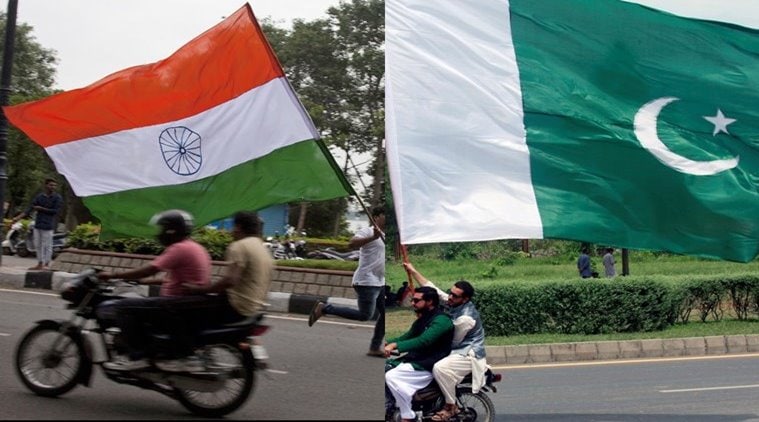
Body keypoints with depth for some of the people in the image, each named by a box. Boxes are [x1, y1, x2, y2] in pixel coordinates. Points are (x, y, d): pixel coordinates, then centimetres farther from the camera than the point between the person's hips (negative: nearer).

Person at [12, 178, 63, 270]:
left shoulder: (57, 198, -3)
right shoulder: (39, 196, 7)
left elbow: (55, 211, -10)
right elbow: (29, 208, 2)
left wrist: (41, 209, -9)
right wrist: (18, 217, -9)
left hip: (48, 225, -5)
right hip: (38, 224, 5)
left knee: (47, 246, -1)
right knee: (38, 245, 10)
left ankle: (46, 264, 8)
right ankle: (40, 264, 18)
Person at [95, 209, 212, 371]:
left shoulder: (180, 248, -15)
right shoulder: (194, 247, 16)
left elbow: (149, 270, -19)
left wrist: (112, 275, -12)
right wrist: (143, 281, 20)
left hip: (182, 306, -11)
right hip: (193, 306, 11)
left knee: (125, 307, -12)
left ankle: (136, 357, -12)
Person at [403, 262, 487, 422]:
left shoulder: (465, 318, -27)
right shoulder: (456, 303, -2)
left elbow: (453, 342, -16)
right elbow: (433, 289, 1)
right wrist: (413, 271, 1)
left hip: (469, 355, -11)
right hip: (459, 350, 11)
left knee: (440, 368, -32)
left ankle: (451, 407, -15)